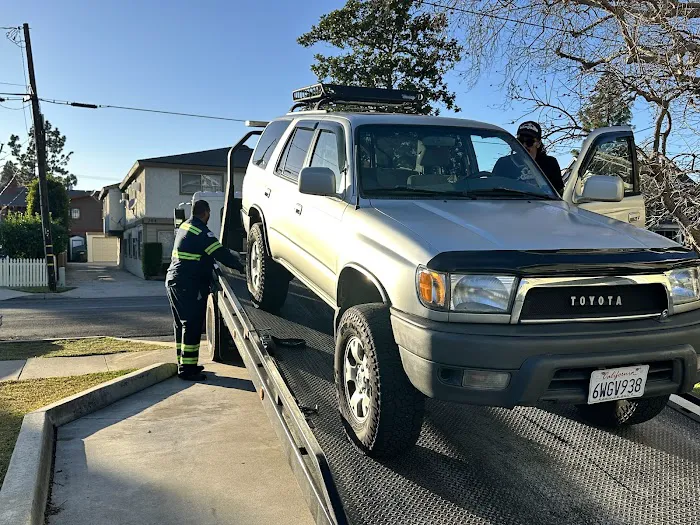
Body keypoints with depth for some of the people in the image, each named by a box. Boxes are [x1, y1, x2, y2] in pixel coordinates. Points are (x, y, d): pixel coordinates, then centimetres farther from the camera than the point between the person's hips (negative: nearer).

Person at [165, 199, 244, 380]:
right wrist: (241, 267, -5)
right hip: (189, 285, -10)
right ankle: (187, 369, -5)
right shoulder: (201, 232, -16)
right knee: (192, 325, -6)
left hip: (174, 280, 10)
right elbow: (221, 254, -17)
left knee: (182, 324, 16)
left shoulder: (185, 226, 15)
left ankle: (183, 363, 25)